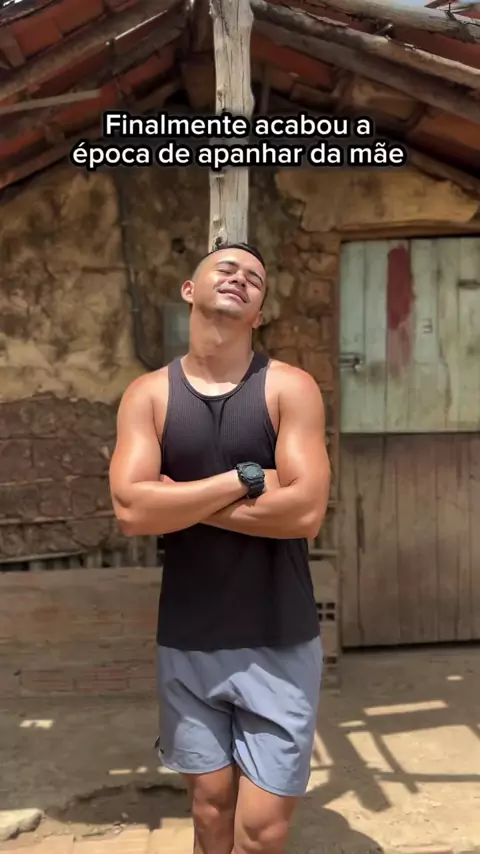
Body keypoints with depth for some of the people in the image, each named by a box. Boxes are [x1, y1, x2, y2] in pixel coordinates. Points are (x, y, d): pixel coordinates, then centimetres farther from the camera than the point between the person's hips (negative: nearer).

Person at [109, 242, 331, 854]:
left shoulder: (291, 388, -6)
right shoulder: (147, 394, -1)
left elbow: (305, 510, -18)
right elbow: (131, 510, -14)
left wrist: (178, 498, -13)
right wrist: (246, 479, -16)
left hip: (279, 642, -1)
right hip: (186, 642, 2)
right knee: (210, 802, 16)